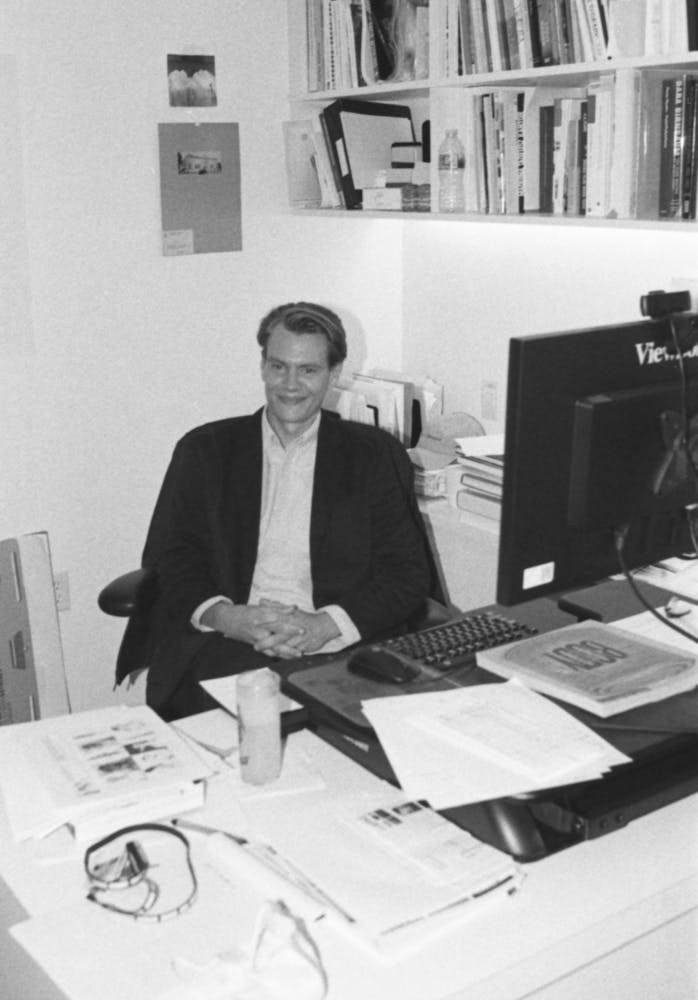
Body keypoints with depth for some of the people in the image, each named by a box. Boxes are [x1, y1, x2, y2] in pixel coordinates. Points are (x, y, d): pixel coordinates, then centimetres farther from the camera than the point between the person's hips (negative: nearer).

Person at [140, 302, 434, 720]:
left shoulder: (376, 456, 11)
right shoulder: (204, 450, 15)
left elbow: (408, 575, 4)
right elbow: (169, 562, 8)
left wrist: (324, 627, -12)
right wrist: (226, 617, -12)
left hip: (336, 652, 0)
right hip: (223, 646, 1)